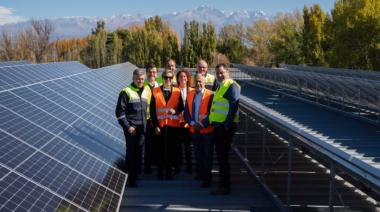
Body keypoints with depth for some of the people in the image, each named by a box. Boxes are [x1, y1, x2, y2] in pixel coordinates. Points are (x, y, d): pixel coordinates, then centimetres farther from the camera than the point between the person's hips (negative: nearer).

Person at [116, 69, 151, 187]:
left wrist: (146, 121, 12)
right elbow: (119, 112, -8)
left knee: (139, 153, 8)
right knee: (131, 153, -3)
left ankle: (135, 176, 16)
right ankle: (129, 179, 2)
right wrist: (127, 126, -12)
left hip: (142, 128, 5)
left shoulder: (146, 91, 11)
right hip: (131, 128, -5)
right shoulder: (126, 92, -6)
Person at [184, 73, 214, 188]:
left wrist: (202, 124, -15)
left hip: (207, 130, -5)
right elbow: (186, 112, 7)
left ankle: (207, 178, 5)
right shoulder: (190, 95, 8)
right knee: (198, 154, 16)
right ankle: (200, 174, 31)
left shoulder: (210, 95, -9)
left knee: (207, 155, -1)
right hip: (194, 130, 5)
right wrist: (192, 123, -8)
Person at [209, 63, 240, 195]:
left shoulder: (232, 86, -10)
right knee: (221, 155, 14)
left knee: (223, 156, -6)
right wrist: (210, 122, 19)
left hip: (225, 126, -9)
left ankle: (225, 187, 0)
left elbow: (234, 106, -18)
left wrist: (227, 124, -22)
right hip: (218, 125, 9)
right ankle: (223, 184, 22)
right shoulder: (220, 87, 19)